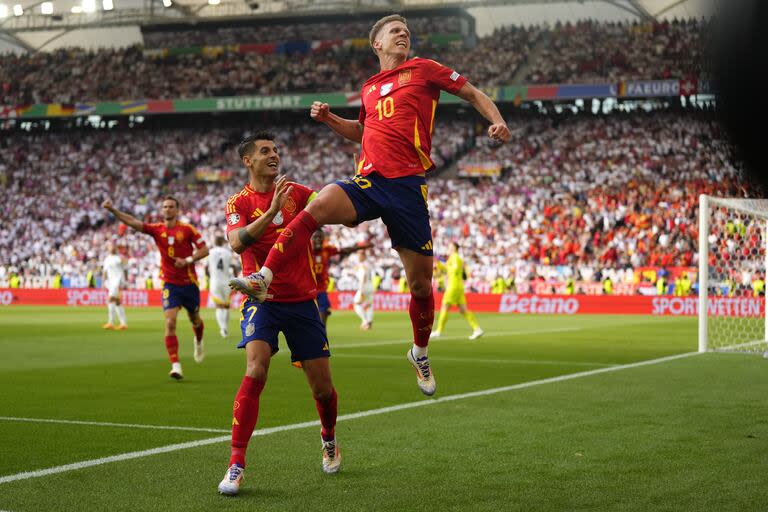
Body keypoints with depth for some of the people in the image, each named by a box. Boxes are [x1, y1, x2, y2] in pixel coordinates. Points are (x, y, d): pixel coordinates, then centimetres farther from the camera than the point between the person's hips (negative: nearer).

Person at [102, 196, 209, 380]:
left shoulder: (187, 229, -6)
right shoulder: (157, 229, -2)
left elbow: (204, 249, -5)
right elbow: (132, 222, -12)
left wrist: (188, 260, -19)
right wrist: (113, 210, -24)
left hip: (189, 282, 0)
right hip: (170, 284, 0)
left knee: (195, 319, 18)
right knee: (170, 323, -16)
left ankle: (199, 342, 54)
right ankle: (175, 365, -16)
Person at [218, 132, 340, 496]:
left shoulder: (297, 193, 4)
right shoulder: (239, 203, -3)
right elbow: (237, 243, -21)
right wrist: (271, 212, -32)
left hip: (301, 301, 2)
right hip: (262, 300, -2)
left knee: (322, 386, 5)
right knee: (255, 371, -23)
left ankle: (329, 440, 36)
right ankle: (236, 464, -18)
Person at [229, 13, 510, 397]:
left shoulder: (423, 69, 9)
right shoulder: (369, 88, 20)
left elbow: (473, 94, 14)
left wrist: (496, 120, -3)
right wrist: (329, 119, 21)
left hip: (408, 185, -2)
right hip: (368, 179, 2)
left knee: (420, 282, 4)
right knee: (317, 207, -30)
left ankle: (420, 353, 27)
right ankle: (263, 279, -35)